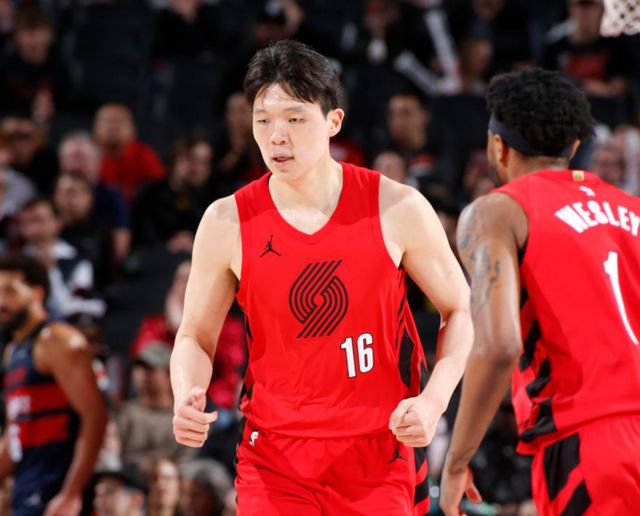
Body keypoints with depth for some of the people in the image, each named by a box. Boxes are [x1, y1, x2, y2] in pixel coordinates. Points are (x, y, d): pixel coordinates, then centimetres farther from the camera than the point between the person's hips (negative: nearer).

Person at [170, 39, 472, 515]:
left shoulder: (397, 209, -7)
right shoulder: (227, 223, -5)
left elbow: (461, 310, 3)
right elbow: (195, 336, 7)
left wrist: (432, 401, -12)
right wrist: (187, 398, -15)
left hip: (381, 451, 0)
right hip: (276, 454, 0)